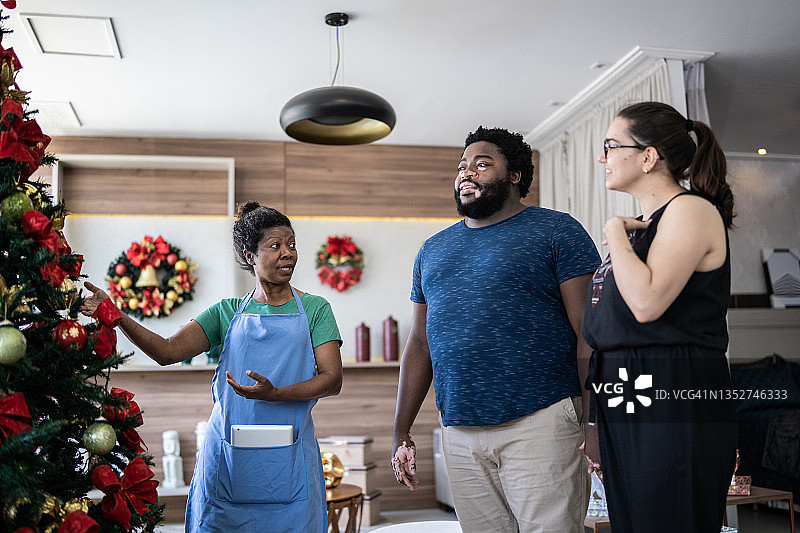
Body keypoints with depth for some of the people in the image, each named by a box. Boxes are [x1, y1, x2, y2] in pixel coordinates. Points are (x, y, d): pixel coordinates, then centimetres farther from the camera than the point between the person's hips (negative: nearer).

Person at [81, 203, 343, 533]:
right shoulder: (228, 312, 9)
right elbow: (167, 351, -3)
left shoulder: (313, 309, 4)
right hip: (227, 457, 1)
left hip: (288, 463, -1)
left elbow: (332, 379, -5)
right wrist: (115, 316, -16)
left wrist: (274, 394, -20)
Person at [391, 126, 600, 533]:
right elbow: (419, 344, 19)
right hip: (459, 435, 5)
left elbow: (590, 331, -5)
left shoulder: (556, 232, 2)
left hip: (539, 424, -4)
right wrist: (401, 433, 15)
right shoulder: (433, 250, 18)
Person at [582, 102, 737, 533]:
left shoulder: (692, 210, -9)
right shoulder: (643, 224, 18)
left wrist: (615, 231, -11)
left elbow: (646, 302, -23)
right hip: (624, 401, 9)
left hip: (675, 405, -9)